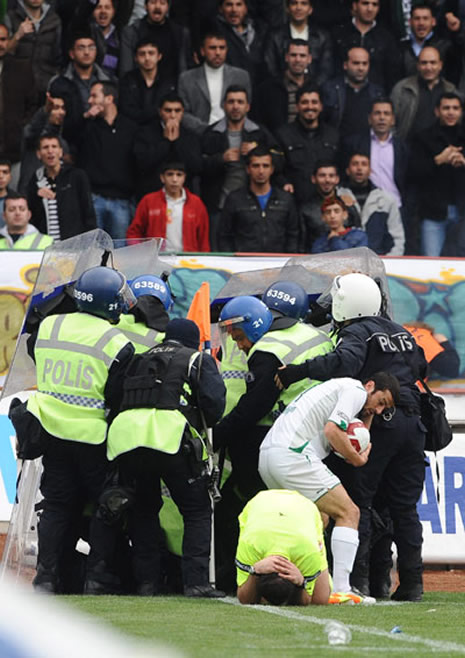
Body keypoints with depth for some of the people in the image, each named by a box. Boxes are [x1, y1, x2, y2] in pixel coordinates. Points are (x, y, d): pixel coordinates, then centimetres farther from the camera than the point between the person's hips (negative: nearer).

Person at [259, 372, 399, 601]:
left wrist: (368, 416, 24)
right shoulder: (355, 390, 1)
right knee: (348, 513, -6)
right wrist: (358, 459, -2)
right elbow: (332, 430, -14)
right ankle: (341, 589, -15)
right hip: (292, 454, -10)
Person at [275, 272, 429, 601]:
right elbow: (420, 367, 27)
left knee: (357, 501, -3)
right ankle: (412, 582, 8)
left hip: (377, 424, -7)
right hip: (411, 423, 7)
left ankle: (358, 579, -8)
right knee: (405, 507, 10)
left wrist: (298, 372, -26)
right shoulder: (401, 333, 17)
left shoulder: (357, 333, -7)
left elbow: (344, 363, -27)